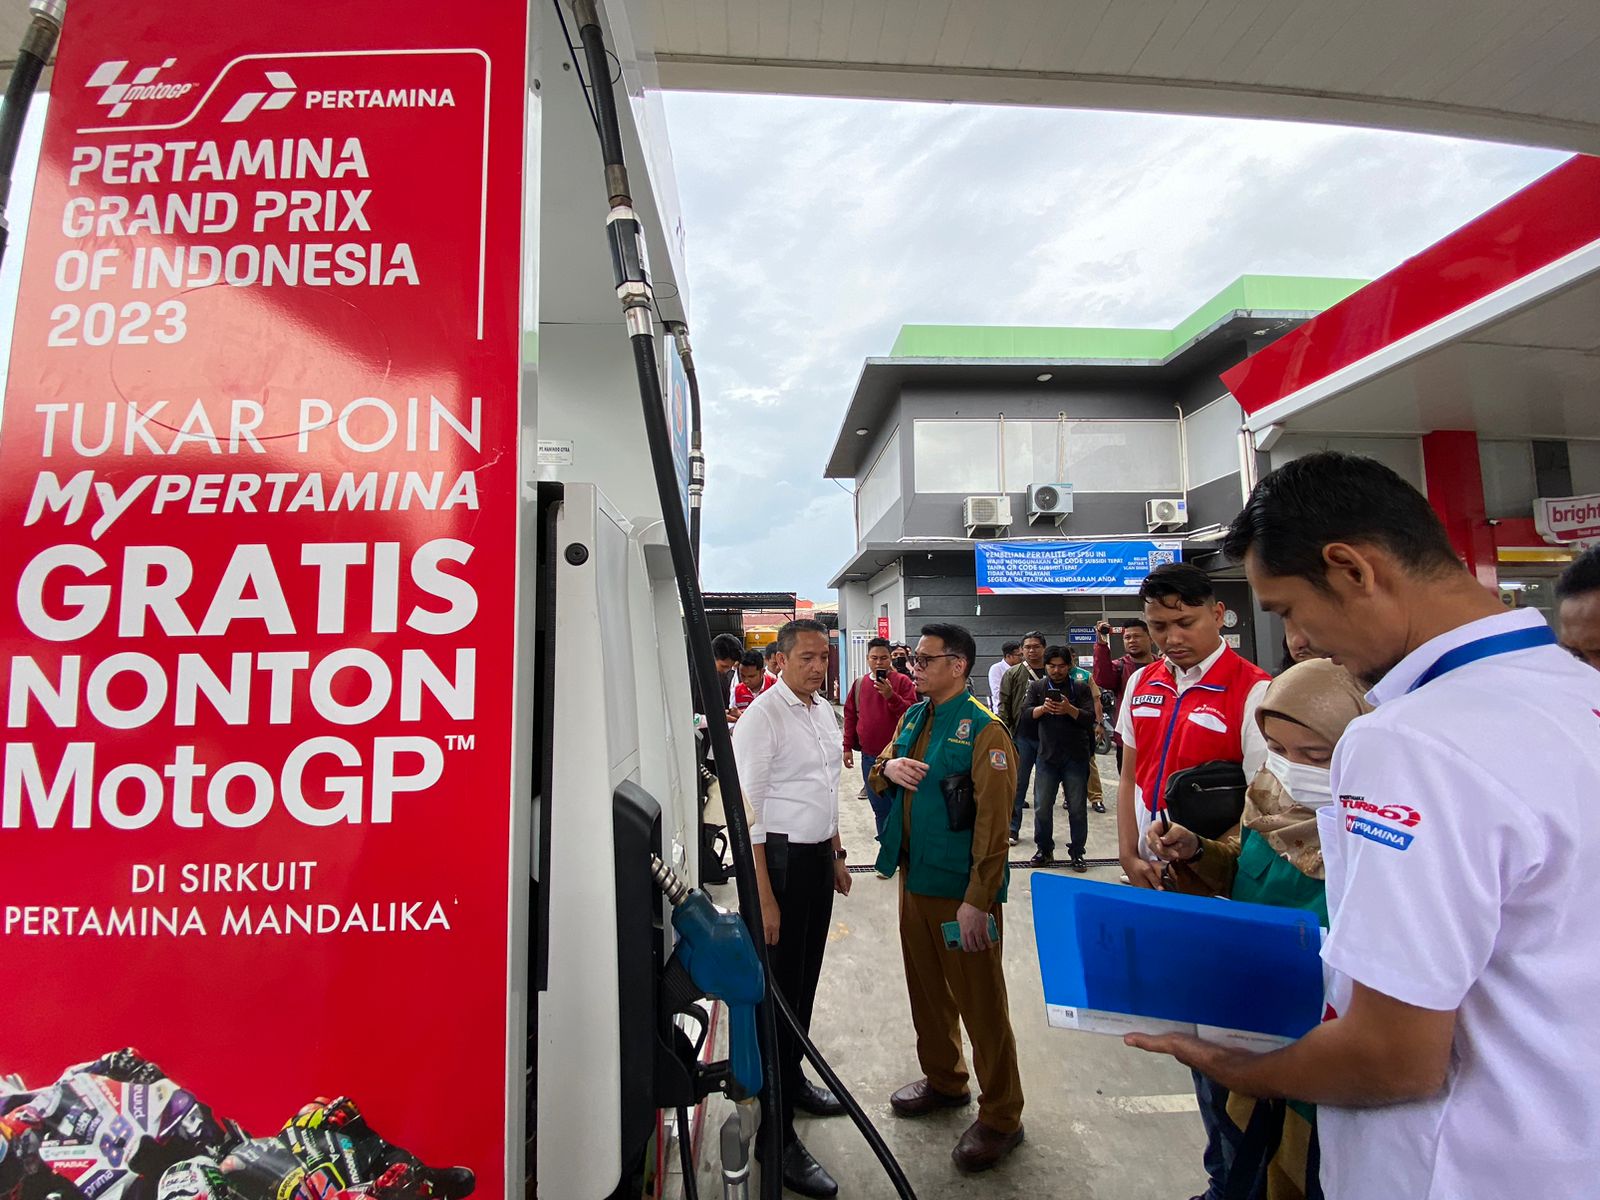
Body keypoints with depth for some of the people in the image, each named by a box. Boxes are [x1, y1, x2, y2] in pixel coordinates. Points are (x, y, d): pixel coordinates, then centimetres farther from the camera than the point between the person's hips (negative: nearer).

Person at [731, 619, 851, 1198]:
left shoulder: (824, 711, 9)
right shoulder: (762, 717, -17)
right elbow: (749, 809, -19)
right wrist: (764, 898, -20)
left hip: (818, 854, 8)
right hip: (781, 856, -8)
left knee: (806, 978, 19)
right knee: (780, 987, -1)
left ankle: (793, 1078, 39)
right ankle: (777, 1136, 11)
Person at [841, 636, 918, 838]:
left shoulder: (902, 682, -5)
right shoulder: (860, 684, 6)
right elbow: (850, 716, 10)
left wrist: (891, 696, -26)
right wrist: (848, 747, 8)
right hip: (869, 757, 3)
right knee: (879, 808, 12)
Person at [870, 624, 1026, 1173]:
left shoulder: (983, 731, -18)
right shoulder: (913, 717, 7)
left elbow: (993, 824, -21)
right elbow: (879, 780, 16)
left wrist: (977, 901, -23)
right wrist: (888, 767, -8)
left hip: (961, 890, -8)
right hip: (914, 878, 8)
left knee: (980, 1002, 5)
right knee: (926, 984, 22)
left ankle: (1000, 1117, 24)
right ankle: (943, 1080, 42)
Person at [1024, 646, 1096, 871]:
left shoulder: (1081, 688, 2)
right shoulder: (1037, 687, 7)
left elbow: (1090, 718, -7)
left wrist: (1070, 709, -25)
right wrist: (1043, 708, -24)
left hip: (1076, 757, -1)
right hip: (1047, 756, 1)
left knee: (1077, 808, 5)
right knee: (1042, 807, 5)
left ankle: (1077, 853, 18)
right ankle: (1044, 850, 20)